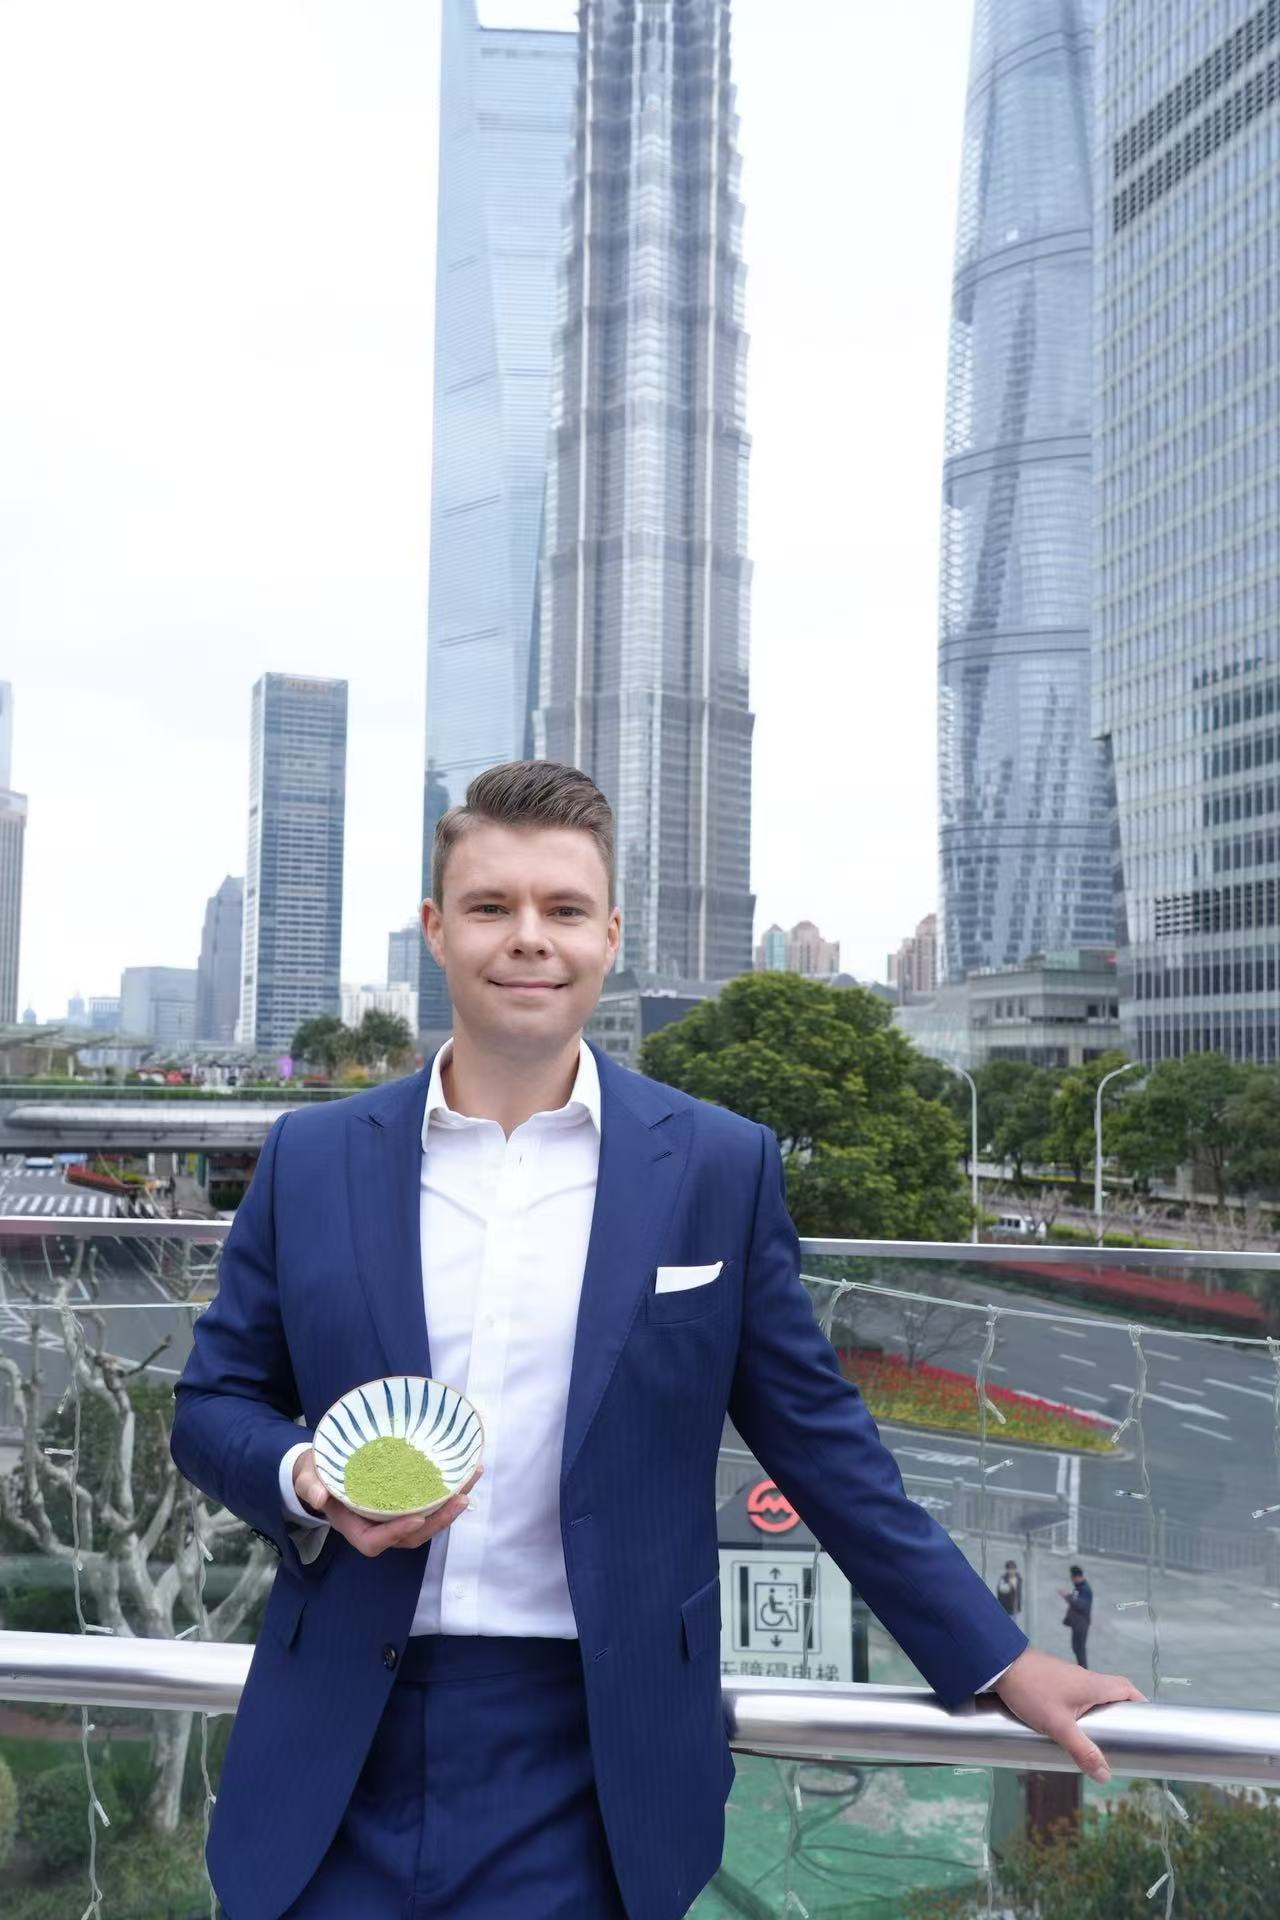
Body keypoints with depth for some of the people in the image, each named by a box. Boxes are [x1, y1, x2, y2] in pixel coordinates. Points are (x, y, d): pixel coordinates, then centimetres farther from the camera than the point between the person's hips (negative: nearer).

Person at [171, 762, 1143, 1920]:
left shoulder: (720, 1166, -3)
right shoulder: (311, 1160, 0)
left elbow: (815, 1434, 2)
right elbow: (213, 1401, 8)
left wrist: (998, 1661, 3)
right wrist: (306, 1478, -13)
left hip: (592, 1749, -1)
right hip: (340, 1753, 2)